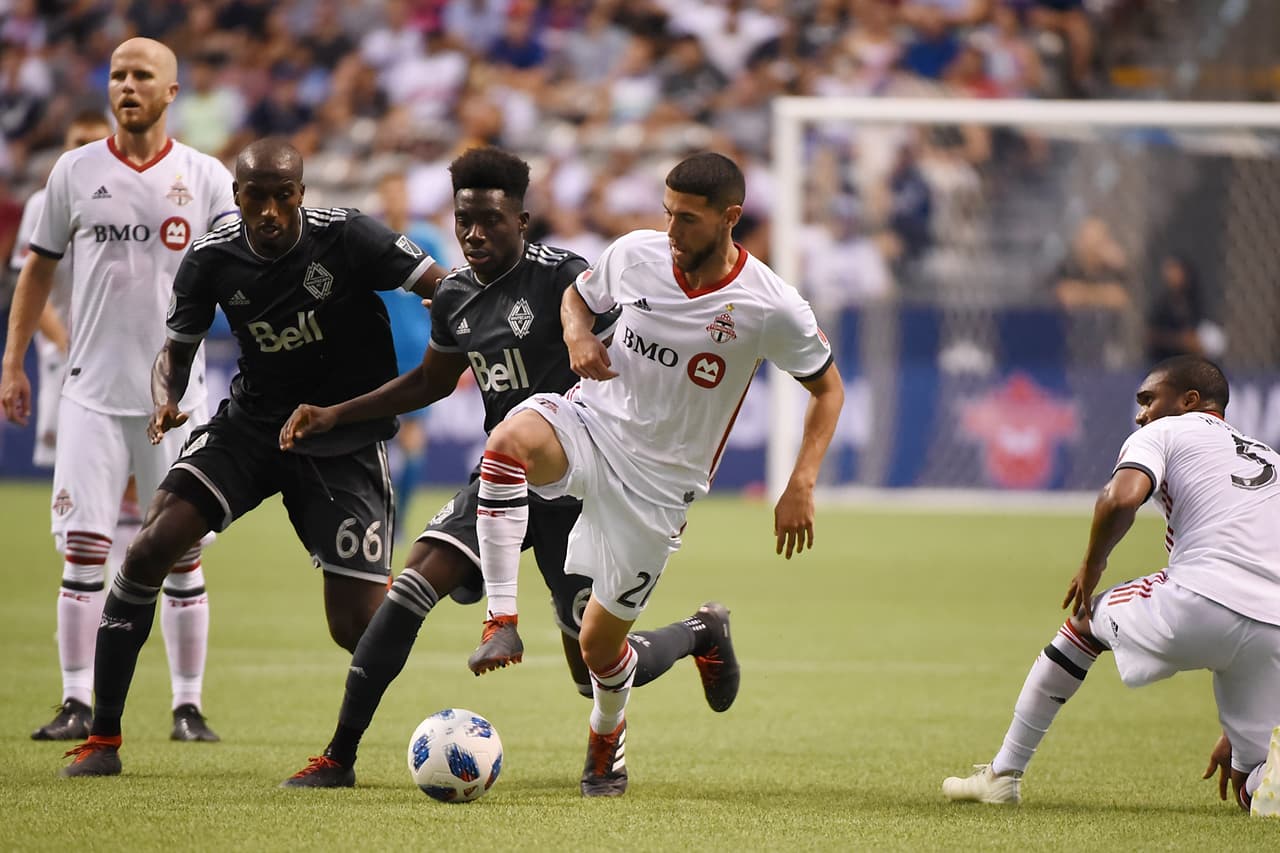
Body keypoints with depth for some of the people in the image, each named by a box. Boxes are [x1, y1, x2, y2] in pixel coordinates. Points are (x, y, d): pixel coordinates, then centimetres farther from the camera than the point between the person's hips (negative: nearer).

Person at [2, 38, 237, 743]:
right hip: (93, 391, 1)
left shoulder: (205, 179, 2)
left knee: (182, 554, 2)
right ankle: (77, 705, 0)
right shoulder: (75, 171, 5)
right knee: (83, 549, -5)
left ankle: (188, 706, 9)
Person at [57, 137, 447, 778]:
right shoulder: (211, 258, -6)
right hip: (253, 420, 3)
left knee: (357, 625, -13)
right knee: (148, 549, -14)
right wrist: (166, 400, -14)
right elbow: (177, 348, 7)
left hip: (344, 441, -3)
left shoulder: (345, 238, -17)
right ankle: (102, 739, -4)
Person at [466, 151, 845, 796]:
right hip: (592, 423, 2)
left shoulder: (772, 309, -15)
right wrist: (578, 333, -9)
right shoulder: (635, 254, -6)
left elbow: (827, 387, -1)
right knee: (509, 439, -36)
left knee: (599, 643, 5)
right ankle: (501, 620, -30)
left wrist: (801, 486, -11)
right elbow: (579, 294, 16)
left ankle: (607, 736, 41)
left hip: (659, 479, -2)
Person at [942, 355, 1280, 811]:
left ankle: (1003, 775, 30)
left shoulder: (1166, 432, 15)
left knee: (1085, 619, 27)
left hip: (1198, 605, -4)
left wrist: (1092, 564, 11)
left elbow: (1122, 498, -10)